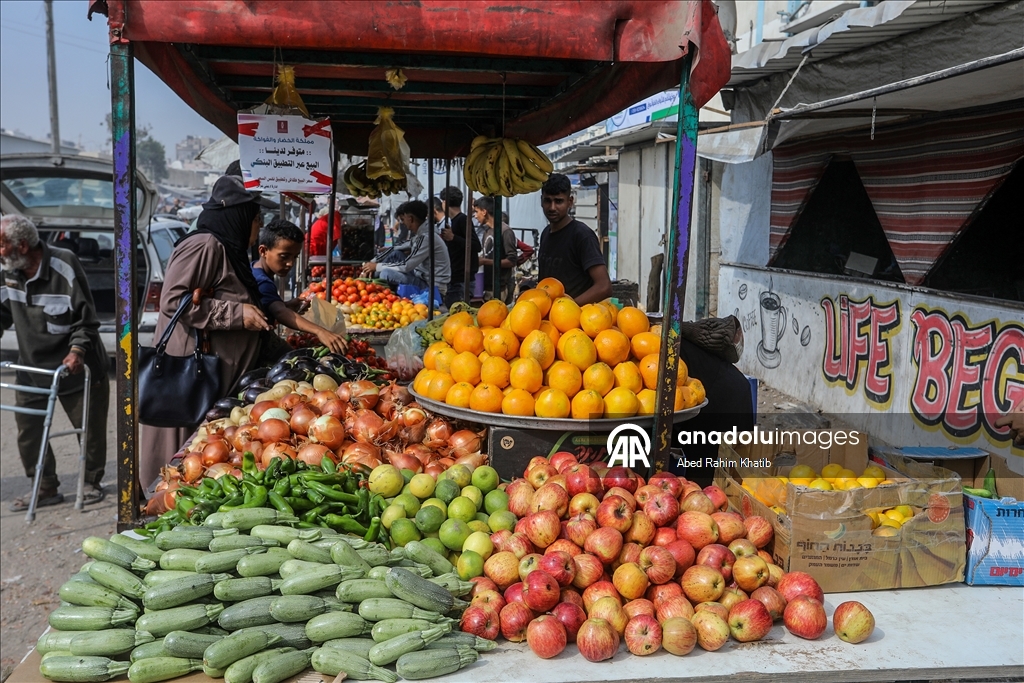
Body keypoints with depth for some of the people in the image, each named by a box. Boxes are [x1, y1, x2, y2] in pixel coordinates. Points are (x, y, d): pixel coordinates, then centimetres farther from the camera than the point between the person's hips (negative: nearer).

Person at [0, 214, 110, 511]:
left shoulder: (64, 266, -19)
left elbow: (87, 319, -15)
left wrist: (78, 349, -26)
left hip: (74, 365, -5)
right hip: (32, 366, 5)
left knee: (90, 427, 5)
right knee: (28, 430, 2)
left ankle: (92, 482, 24)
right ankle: (46, 488, 16)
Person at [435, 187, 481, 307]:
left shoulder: (462, 219, -11)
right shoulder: (455, 220, 16)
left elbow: (477, 246, -20)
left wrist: (453, 237, -24)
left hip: (461, 279, -10)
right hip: (454, 277, 10)